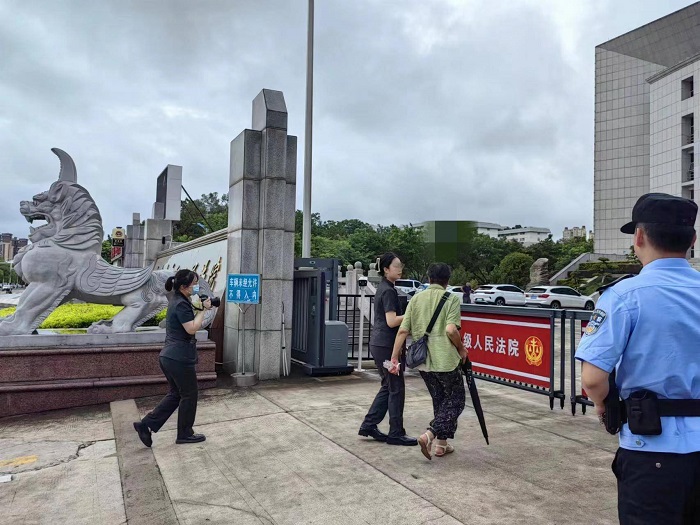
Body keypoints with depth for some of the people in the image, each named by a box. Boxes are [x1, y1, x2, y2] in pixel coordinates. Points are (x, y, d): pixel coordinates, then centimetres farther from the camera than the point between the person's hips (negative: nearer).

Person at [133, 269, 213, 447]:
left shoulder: (176, 300, 12)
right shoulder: (181, 304, -18)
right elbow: (192, 328, -22)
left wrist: (198, 307, 4)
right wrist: (203, 309, -16)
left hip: (169, 357, 10)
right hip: (180, 358, -10)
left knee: (175, 393, 19)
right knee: (189, 395, 6)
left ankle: (146, 424, 16)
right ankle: (185, 434, 19)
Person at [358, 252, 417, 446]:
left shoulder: (383, 288, 14)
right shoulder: (389, 291, -15)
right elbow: (392, 321, -22)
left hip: (379, 344, 10)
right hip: (387, 345, -10)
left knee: (388, 386, 16)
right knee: (396, 388, 0)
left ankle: (369, 425, 20)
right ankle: (396, 434, 9)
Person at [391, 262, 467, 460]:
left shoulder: (416, 299, 6)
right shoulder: (451, 299, -7)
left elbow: (403, 330, 0)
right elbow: (451, 330, -20)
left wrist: (394, 358, 2)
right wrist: (461, 349, -2)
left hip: (422, 361, 5)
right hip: (445, 360, -5)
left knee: (439, 400, 21)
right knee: (455, 400, 11)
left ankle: (441, 444, 25)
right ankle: (429, 435, -6)